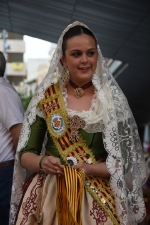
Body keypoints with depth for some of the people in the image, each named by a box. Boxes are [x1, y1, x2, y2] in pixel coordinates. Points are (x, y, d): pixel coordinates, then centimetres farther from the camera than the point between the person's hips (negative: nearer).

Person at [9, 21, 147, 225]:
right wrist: (42, 162, -19)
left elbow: (126, 160, -5)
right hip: (49, 196, 1)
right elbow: (25, 153, 1)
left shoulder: (113, 99, -4)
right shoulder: (45, 98, -1)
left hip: (99, 199, -1)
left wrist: (91, 169, -21)